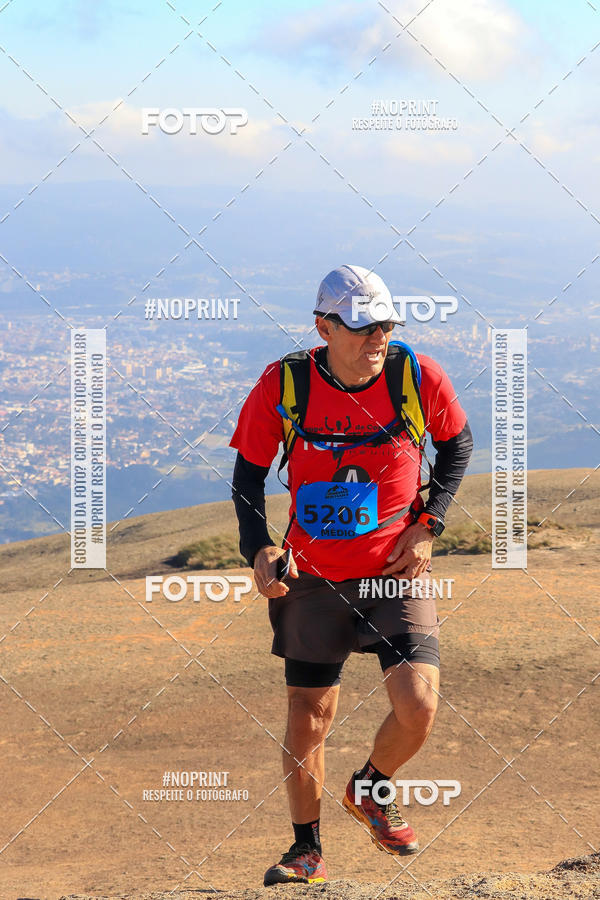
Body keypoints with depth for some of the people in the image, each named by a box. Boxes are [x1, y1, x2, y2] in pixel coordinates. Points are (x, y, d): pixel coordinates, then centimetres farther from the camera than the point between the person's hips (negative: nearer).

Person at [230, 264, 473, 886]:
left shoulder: (418, 376, -10)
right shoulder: (283, 386, -11)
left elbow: (457, 444, 8)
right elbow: (248, 472, 2)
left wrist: (428, 526, -1)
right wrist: (258, 547, -11)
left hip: (398, 571, 0)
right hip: (314, 576, 0)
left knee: (418, 706, -14)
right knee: (308, 716, 7)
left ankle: (371, 790, 19)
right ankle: (307, 851, 27)